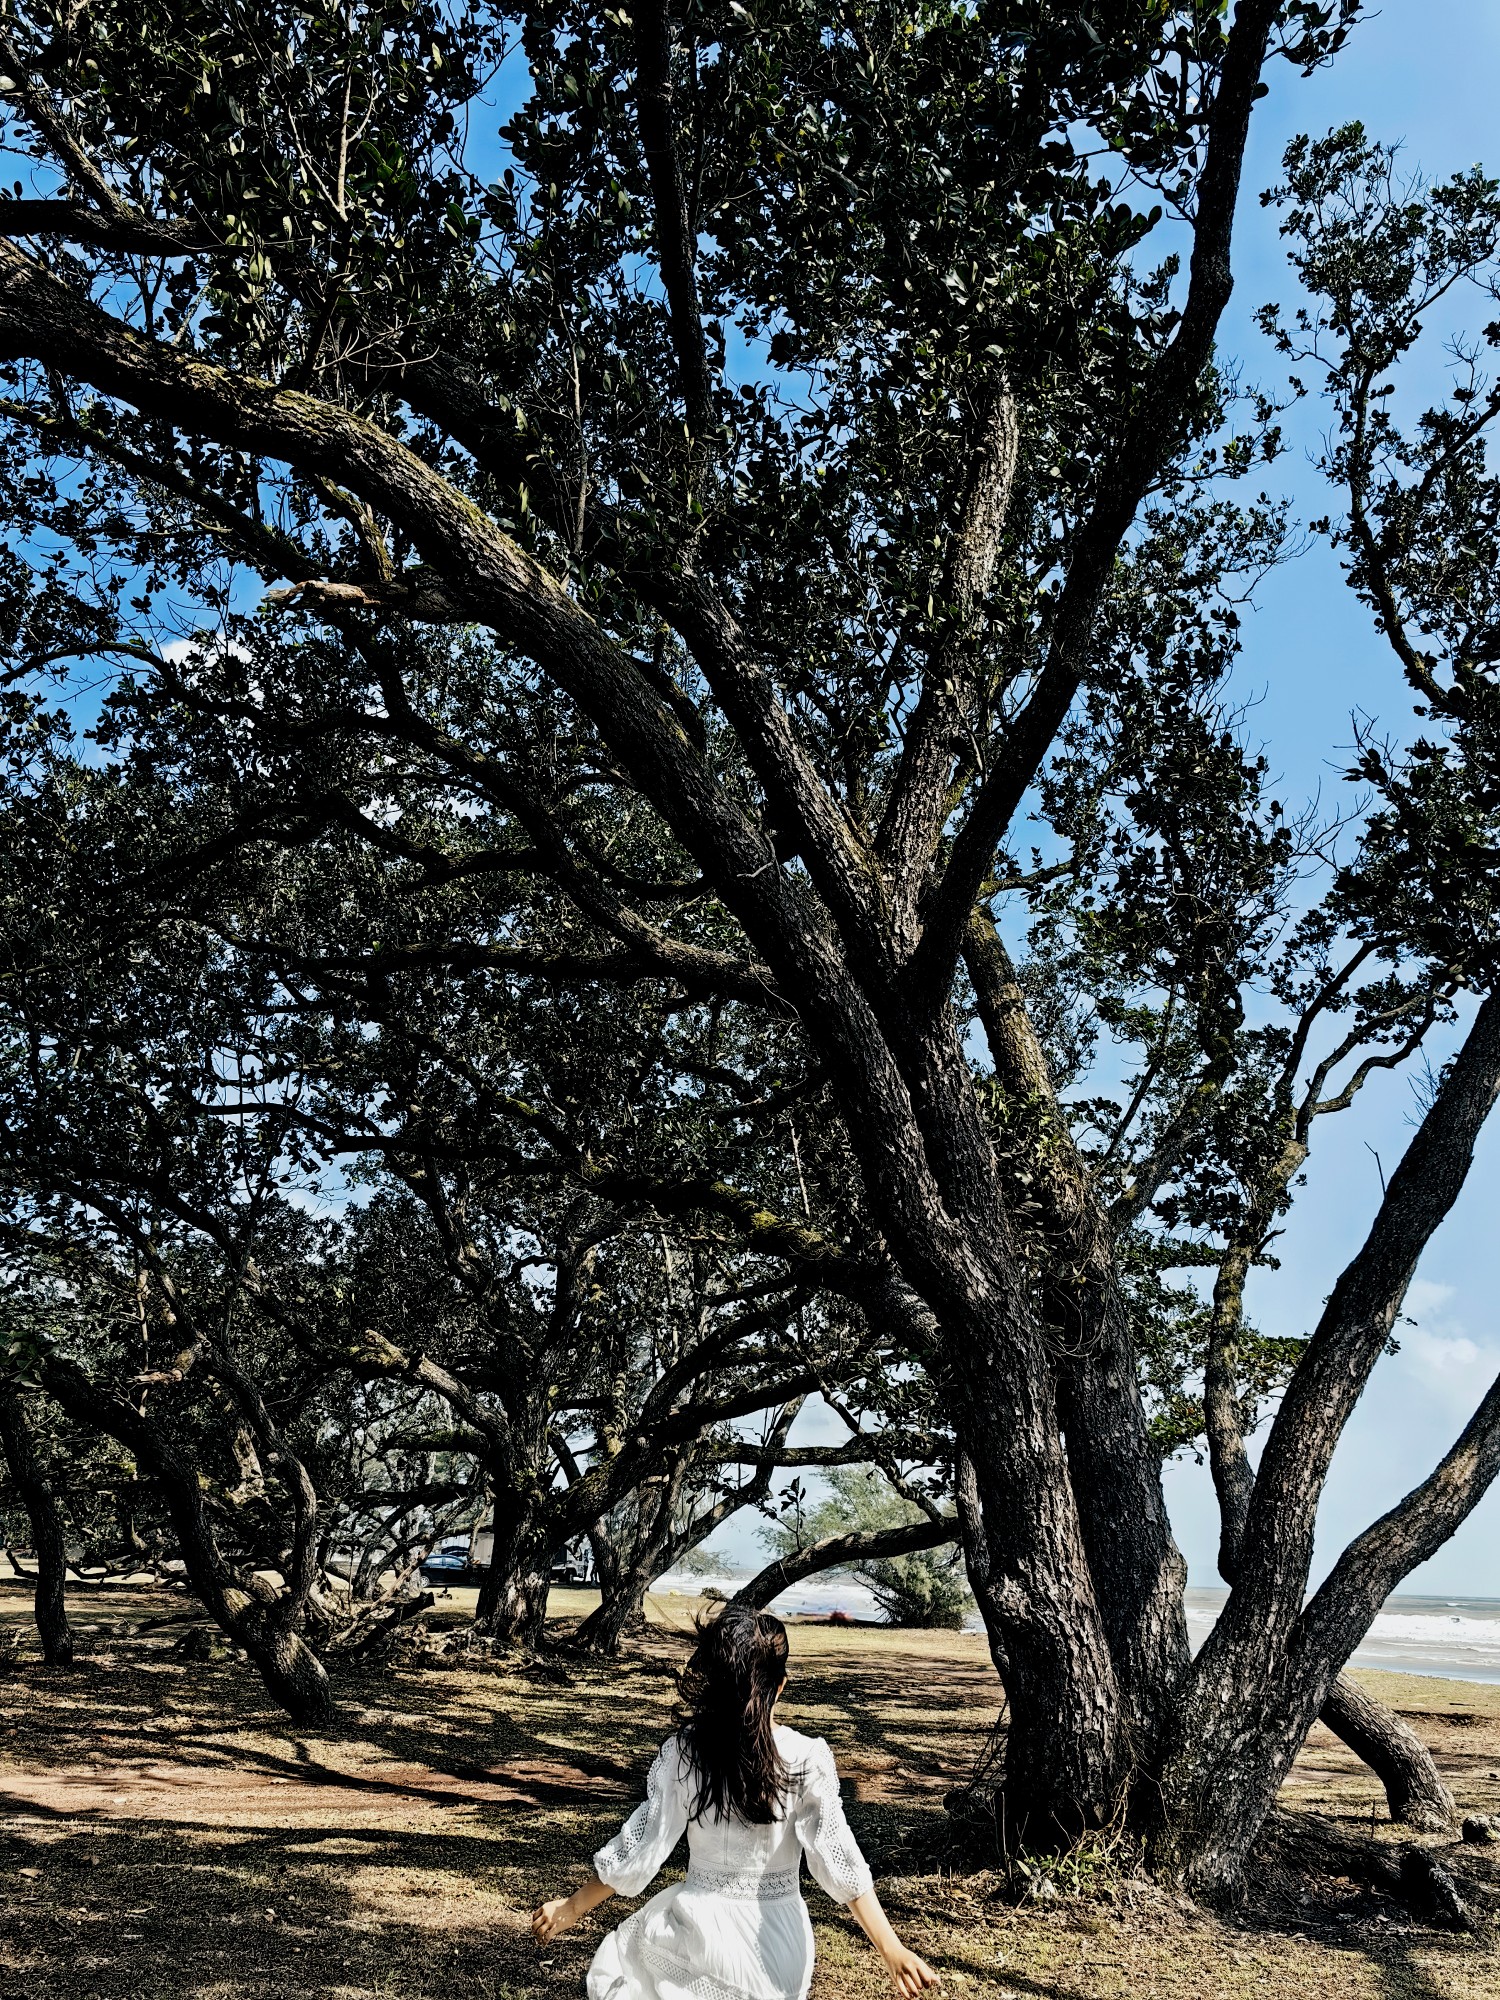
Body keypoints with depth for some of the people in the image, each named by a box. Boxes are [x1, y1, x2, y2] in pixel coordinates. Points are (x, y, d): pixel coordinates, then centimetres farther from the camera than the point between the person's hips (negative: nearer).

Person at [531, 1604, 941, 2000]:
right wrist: (891, 1950, -16)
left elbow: (641, 1847, -10)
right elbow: (837, 1858, -19)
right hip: (777, 1939, 1)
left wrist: (572, 1907, 2)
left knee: (616, 1965, 25)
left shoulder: (683, 1752, -14)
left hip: (701, 1927, -1)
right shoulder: (809, 1758, -16)